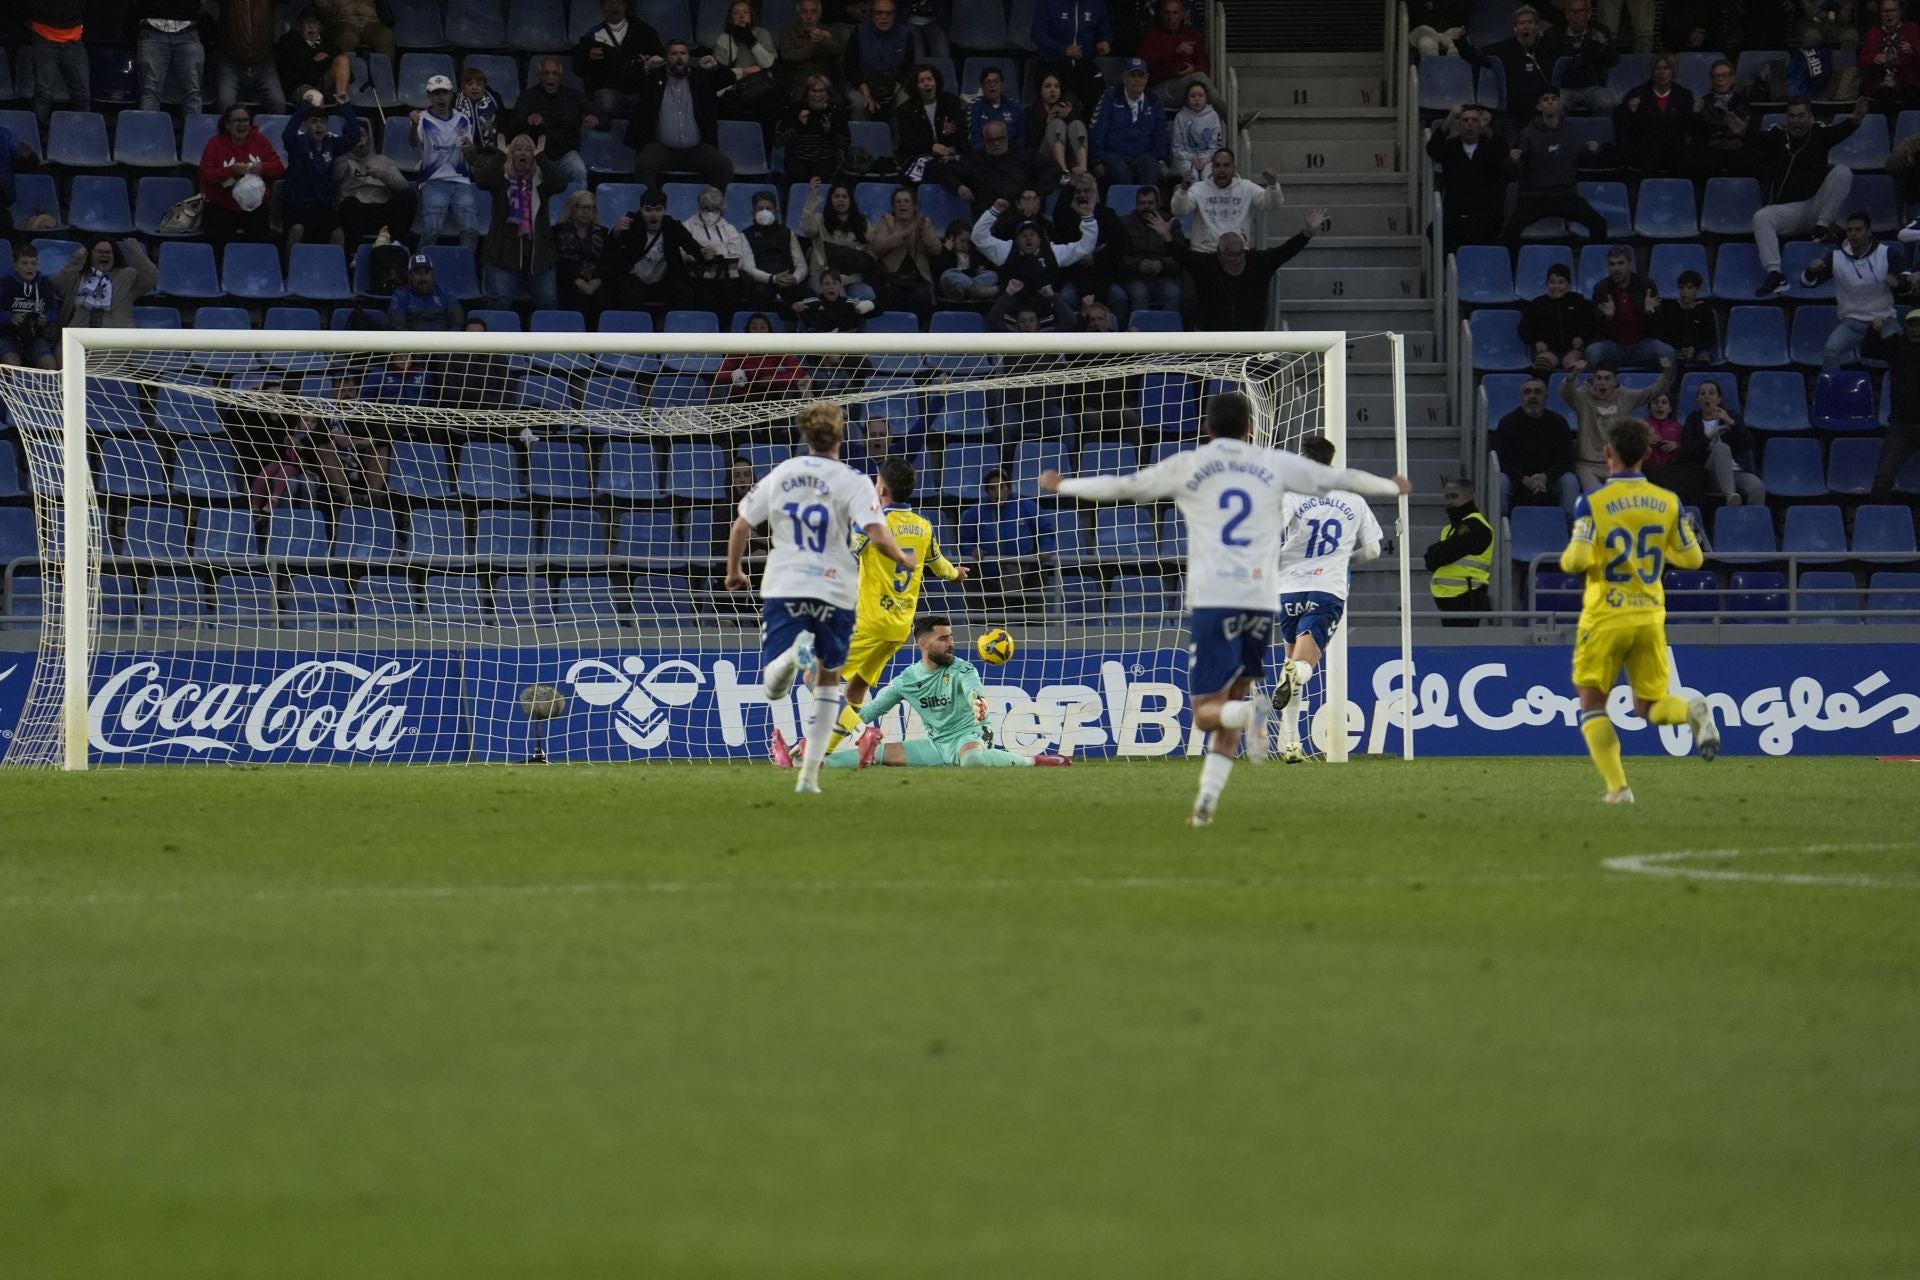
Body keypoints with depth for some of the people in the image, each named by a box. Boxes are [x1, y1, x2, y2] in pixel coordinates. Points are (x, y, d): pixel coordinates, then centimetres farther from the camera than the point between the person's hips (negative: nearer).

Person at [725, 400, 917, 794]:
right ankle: (810, 774, 14)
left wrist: (733, 572, 25)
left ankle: (793, 654, -38)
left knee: (774, 689, -3)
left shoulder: (779, 475, 5)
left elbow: (740, 526, 9)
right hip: (835, 591, -1)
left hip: (783, 589, 1)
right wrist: (903, 558, 4)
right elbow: (877, 535, -17)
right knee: (828, 681, 19)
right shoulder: (852, 482, -6)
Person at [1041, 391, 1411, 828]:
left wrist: (1062, 486, 31)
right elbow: (1339, 479, 22)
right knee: (1229, 710, 15)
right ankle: (1206, 804, 5)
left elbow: (1121, 487, 16)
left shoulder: (1186, 466, 8)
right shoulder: (1275, 466, 12)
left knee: (1207, 713, -2)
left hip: (1211, 602, -2)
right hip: (1260, 604, 2)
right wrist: (1392, 486, 40)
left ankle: (1253, 711, -35)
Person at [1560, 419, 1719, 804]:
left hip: (1606, 616, -4)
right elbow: (1692, 558, 7)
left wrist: (1566, 559, 6)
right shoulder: (1667, 502, 2)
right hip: (1650, 614, 4)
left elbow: (1579, 559, -18)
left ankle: (1617, 787, -4)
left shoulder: (1593, 502, -10)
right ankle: (1693, 710, -20)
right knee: (1648, 707, 13)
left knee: (1592, 705, 9)